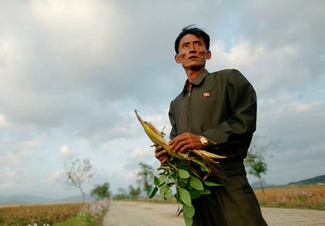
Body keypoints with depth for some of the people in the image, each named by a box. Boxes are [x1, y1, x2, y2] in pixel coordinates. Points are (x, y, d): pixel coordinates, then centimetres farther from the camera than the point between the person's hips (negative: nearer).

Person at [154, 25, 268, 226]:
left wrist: (205, 139, -17)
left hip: (227, 181, -5)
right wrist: (167, 153, -1)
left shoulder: (229, 78, 6)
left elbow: (246, 119, -7)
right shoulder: (176, 104, 23)